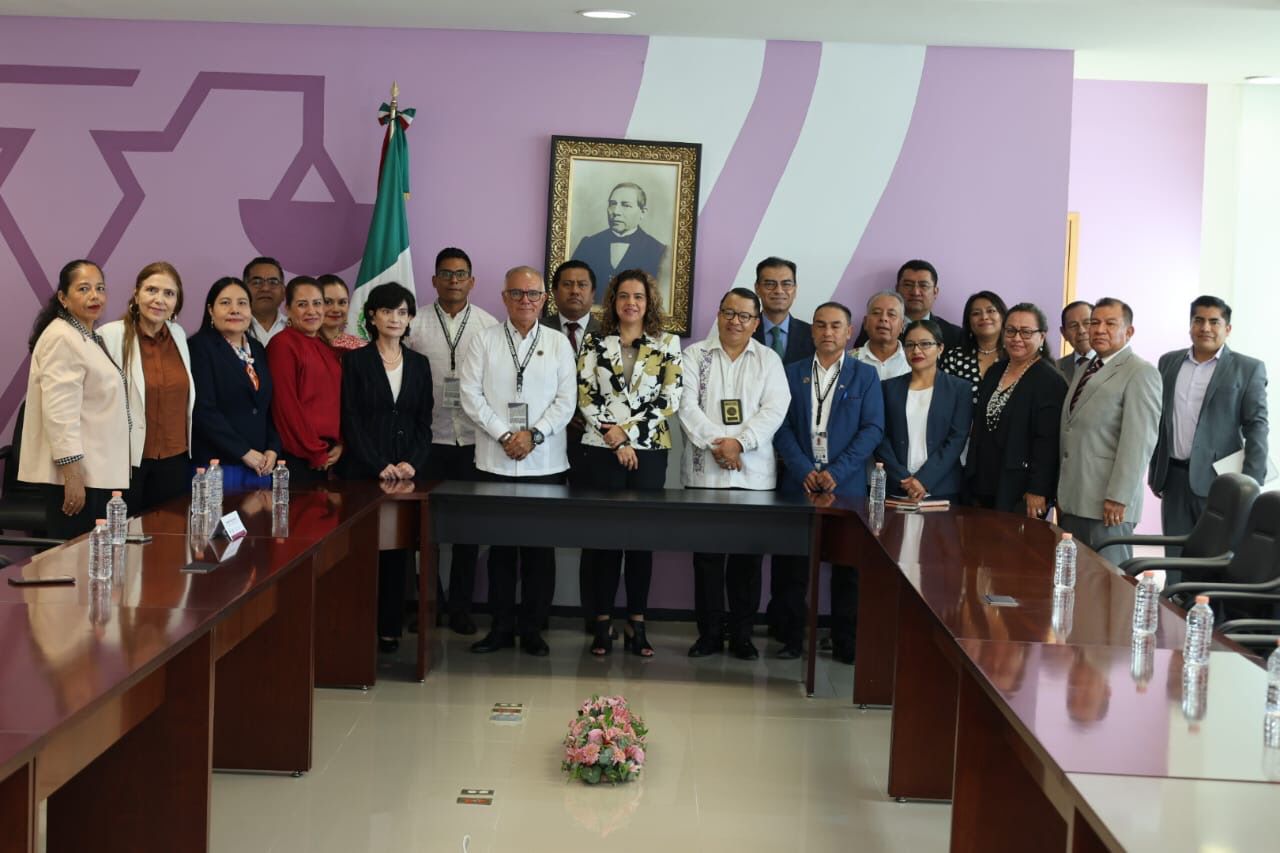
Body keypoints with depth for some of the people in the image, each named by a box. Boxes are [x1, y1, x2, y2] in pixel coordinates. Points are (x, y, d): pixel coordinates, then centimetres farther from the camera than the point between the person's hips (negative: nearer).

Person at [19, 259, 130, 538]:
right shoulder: (61, 339, -14)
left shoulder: (91, 337, 18)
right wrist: (72, 475, -25)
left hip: (97, 472, 10)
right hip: (76, 473, -10)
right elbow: (60, 413, -22)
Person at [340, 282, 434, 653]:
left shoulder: (419, 364, 12)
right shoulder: (356, 361, 1)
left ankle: (390, 628, 9)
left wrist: (412, 462, -7)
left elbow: (424, 422, 9)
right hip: (364, 470, -3)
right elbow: (350, 420, -5)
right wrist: (380, 465, -13)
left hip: (406, 470, 3)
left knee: (398, 550, 3)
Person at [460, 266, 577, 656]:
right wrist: (504, 435, -11)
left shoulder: (558, 344, 6)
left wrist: (534, 435, -12)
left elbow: (566, 400, 0)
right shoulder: (484, 341, 4)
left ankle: (532, 628, 13)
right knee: (500, 544, 5)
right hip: (496, 461, 0)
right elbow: (471, 395, -2)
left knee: (540, 547, 4)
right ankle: (501, 626, 15)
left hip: (545, 462, 0)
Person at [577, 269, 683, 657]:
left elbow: (670, 399, -2)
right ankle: (602, 622, 8)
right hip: (602, 450, 0)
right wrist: (616, 443, -10)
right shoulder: (594, 343, 5)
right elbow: (585, 397, -2)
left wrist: (627, 430, -10)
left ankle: (637, 624, 10)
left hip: (649, 452, 0)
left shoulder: (667, 344, 4)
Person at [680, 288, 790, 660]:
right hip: (704, 472, 0)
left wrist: (739, 441, -16)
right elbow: (687, 404, -4)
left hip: (754, 473, 0)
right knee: (707, 555, 4)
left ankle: (741, 634, 14)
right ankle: (709, 633, 12)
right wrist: (715, 443, -16)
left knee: (748, 556, 4)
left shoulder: (769, 360, 9)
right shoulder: (694, 356, 7)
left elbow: (775, 409, -3)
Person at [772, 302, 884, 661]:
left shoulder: (865, 375, 7)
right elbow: (783, 427, 3)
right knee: (792, 565, 2)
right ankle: (792, 638, 10)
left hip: (846, 484, -1)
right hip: (799, 482, 1)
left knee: (847, 569, 2)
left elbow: (872, 429, -1)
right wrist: (804, 471, -11)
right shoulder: (792, 373, 10)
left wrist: (837, 472, -12)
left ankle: (846, 642, 10)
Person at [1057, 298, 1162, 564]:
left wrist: (1118, 498, -19)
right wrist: (1061, 494, 15)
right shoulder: (1083, 371, 20)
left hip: (1106, 505, -7)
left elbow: (1139, 440, -14)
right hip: (1071, 502, 7)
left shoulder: (1140, 373, -7)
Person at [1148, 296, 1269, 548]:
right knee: (1175, 557, 6)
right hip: (1173, 478, 4)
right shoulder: (1169, 362, 11)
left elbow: (1256, 427, -6)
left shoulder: (1248, 369, -2)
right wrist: (1154, 471, 13)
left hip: (1218, 480, -4)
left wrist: (1251, 484, -14)